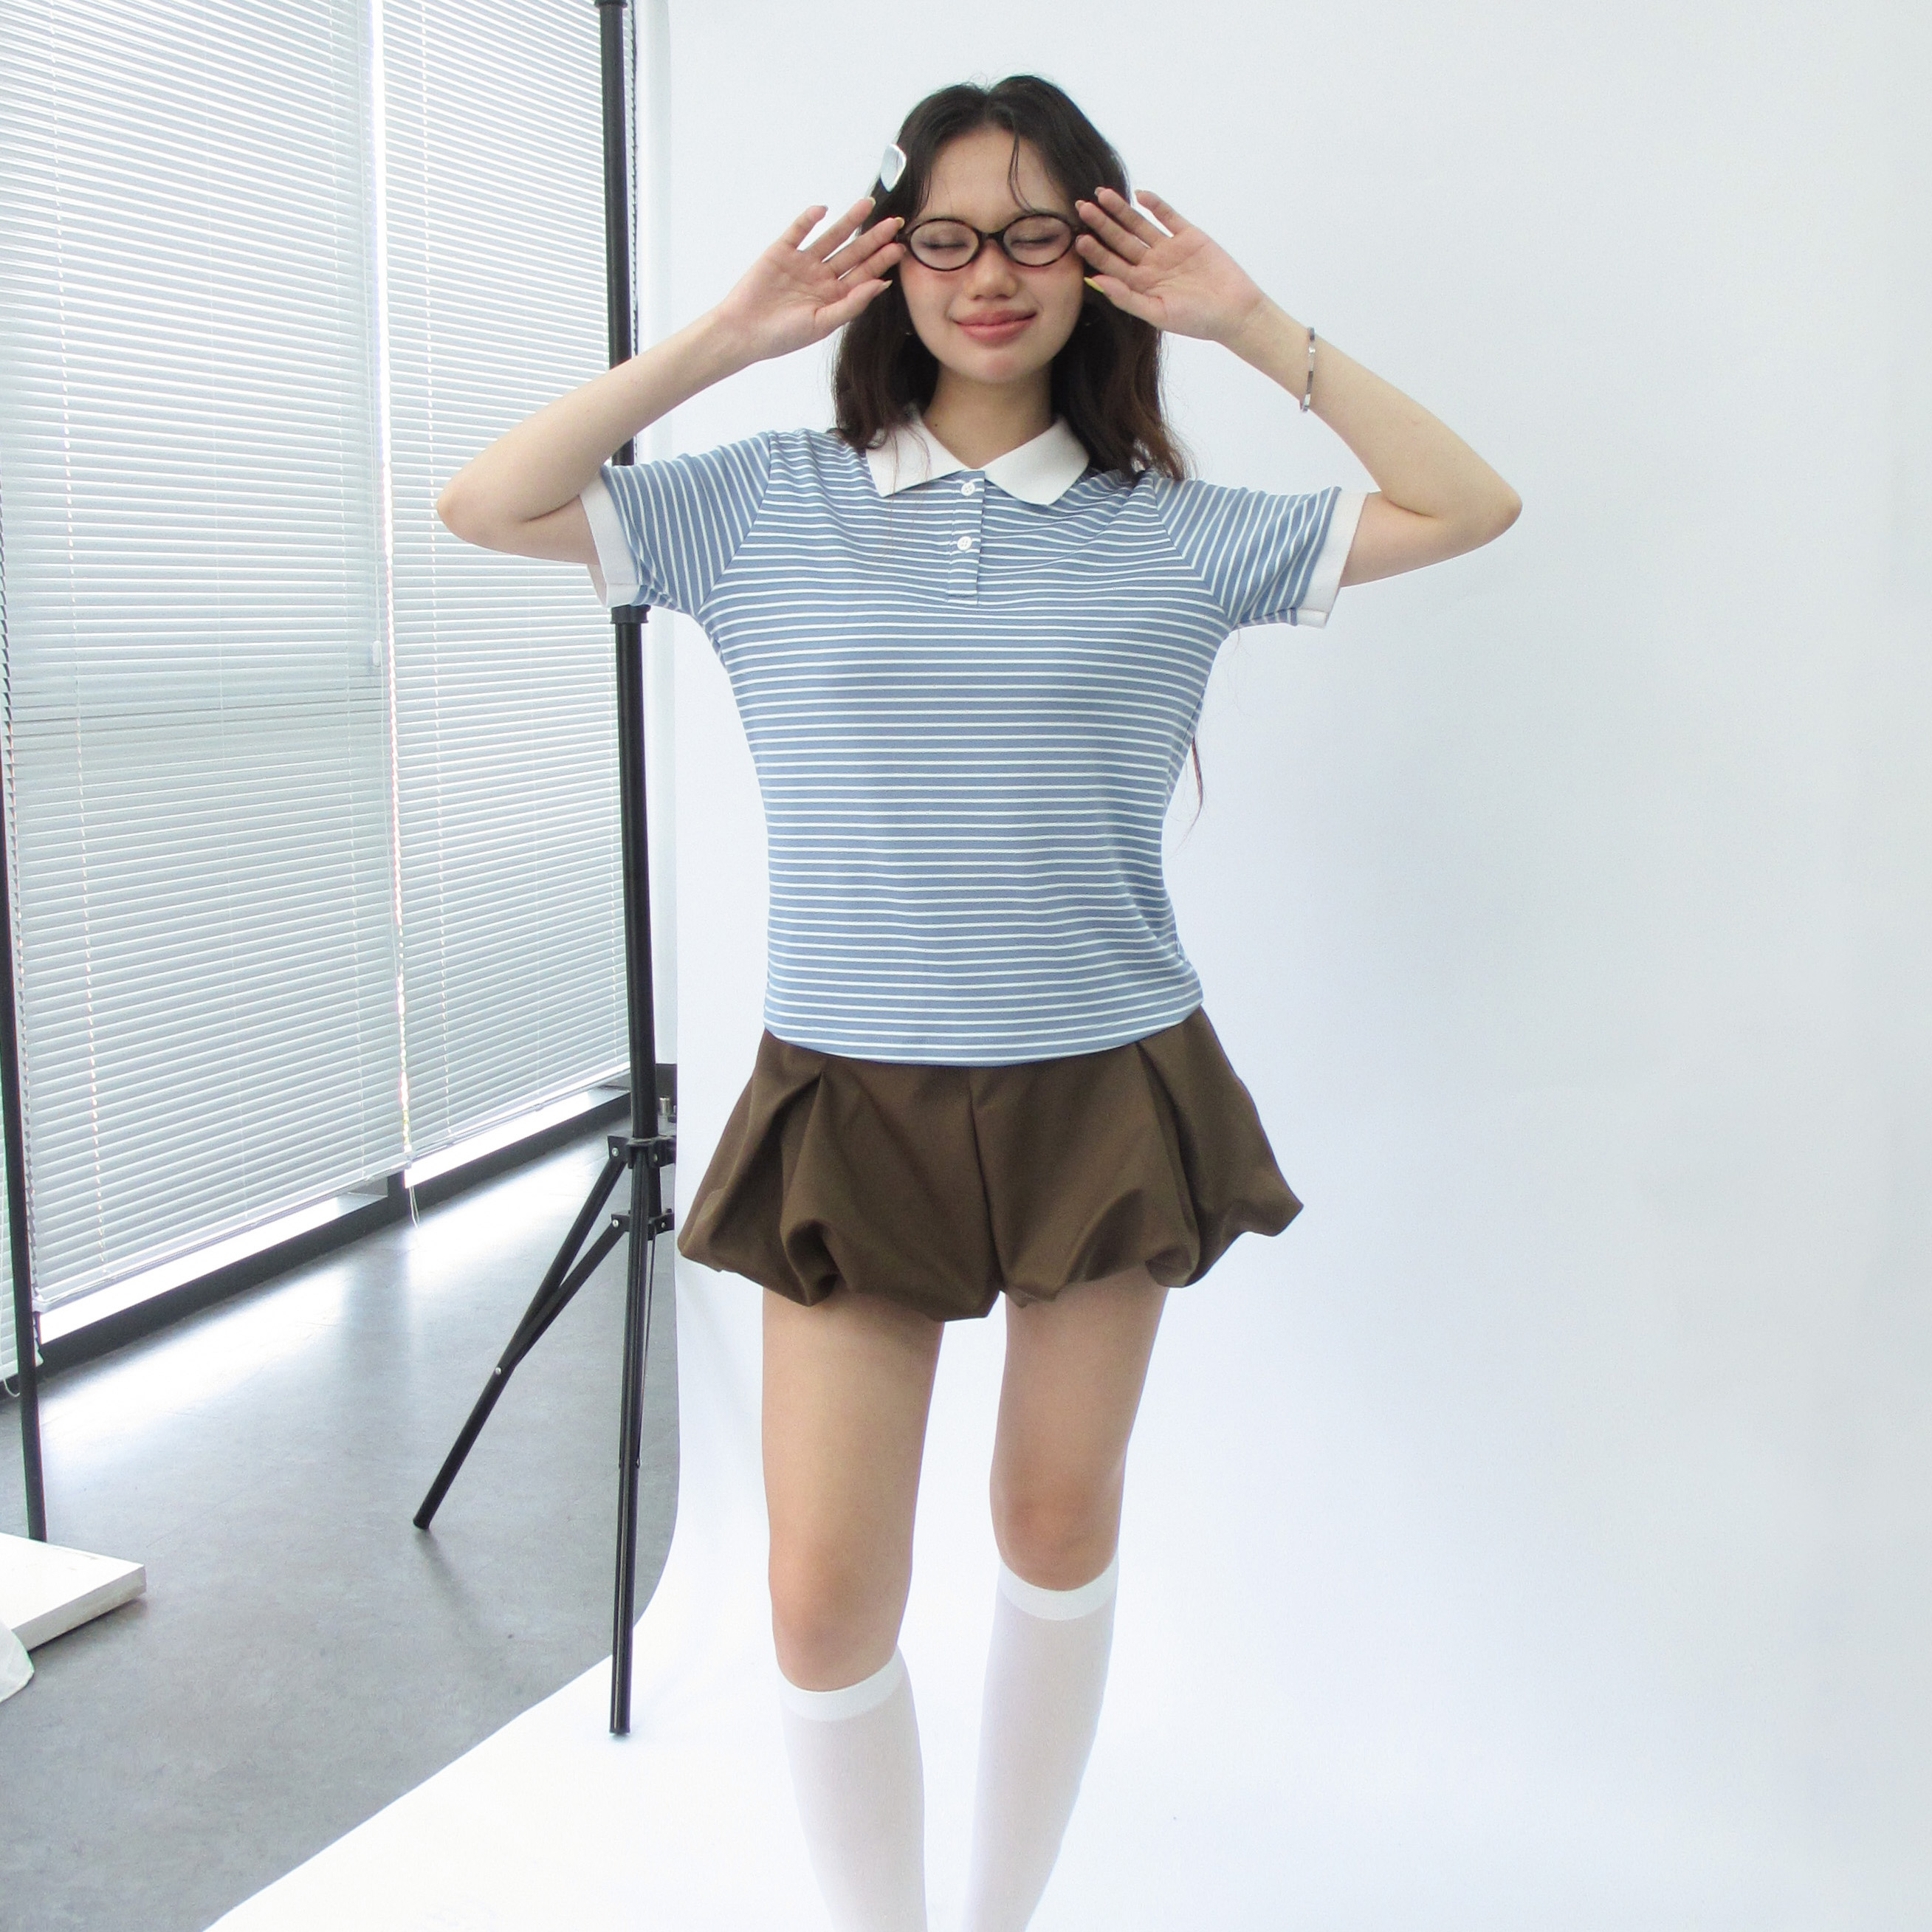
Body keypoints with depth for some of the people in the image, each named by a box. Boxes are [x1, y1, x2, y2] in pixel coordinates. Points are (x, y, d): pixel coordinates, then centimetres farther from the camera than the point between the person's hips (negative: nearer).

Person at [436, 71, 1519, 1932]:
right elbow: (483, 507, -3)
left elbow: (1469, 508, 2)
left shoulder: (1173, 533, 2)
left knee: (1062, 1526, 16)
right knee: (824, 1598, -1)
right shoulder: (770, 506, 2)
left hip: (1105, 1093, 1)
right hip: (850, 1099, -1)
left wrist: (1256, 326, -4)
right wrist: (723, 337, -6)